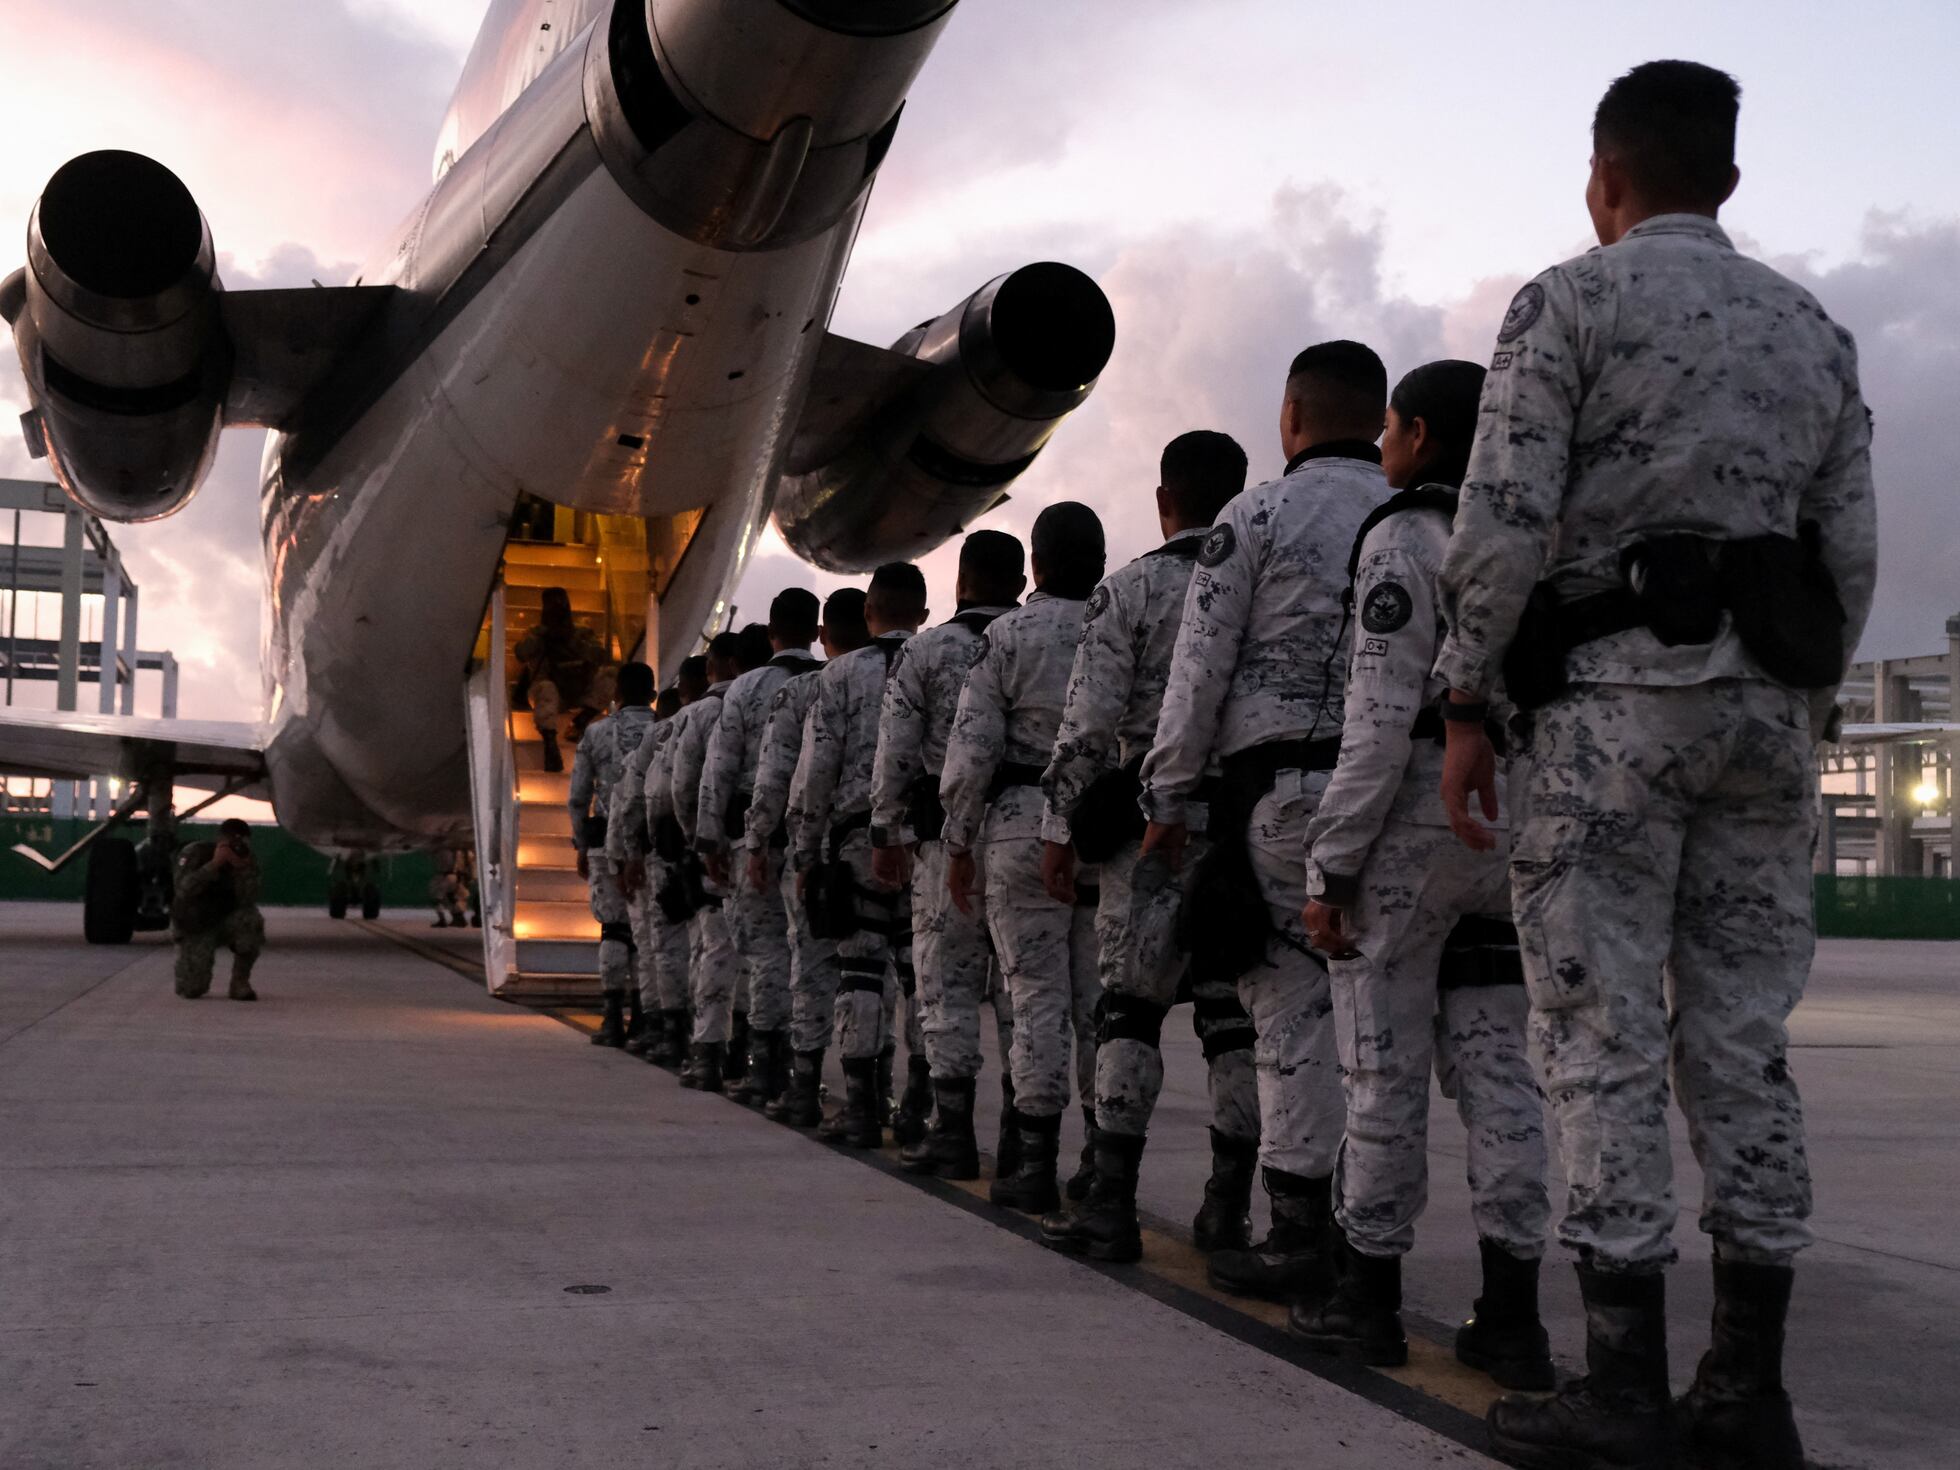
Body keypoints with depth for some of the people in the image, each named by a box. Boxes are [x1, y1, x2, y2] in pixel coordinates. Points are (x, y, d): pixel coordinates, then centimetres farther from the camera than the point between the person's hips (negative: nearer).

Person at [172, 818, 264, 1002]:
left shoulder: (248, 862, -7)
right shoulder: (194, 854, -13)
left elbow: (247, 902, -21)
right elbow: (183, 890, -30)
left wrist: (243, 869, -30)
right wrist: (214, 864, -34)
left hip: (225, 922, 2)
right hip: (194, 927, -2)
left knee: (251, 919, -33)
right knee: (191, 990, -17)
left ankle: (240, 981, -16)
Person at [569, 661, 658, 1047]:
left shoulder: (596, 733, 4)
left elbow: (578, 797, 5)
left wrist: (582, 847, 14)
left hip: (608, 840, 0)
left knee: (614, 929, 4)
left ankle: (613, 1019, 0)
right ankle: (639, 1016, 10)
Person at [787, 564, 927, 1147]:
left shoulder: (841, 674, 3)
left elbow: (815, 771, -1)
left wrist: (805, 853, 5)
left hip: (860, 837, -1)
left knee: (862, 969, 3)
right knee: (923, 972, 5)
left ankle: (863, 1106, 3)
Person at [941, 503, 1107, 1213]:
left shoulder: (1009, 635, -2)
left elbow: (972, 749, -6)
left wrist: (959, 844, 1)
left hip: (1024, 823, -3)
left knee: (1037, 994, 0)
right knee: (1101, 995, 8)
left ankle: (1037, 1162, 0)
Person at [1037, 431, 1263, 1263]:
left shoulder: (1130, 590, -1)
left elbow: (1089, 722, -7)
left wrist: (1060, 827, -1)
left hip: (1151, 823, -3)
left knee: (1130, 1007, 2)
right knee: (1234, 1013, 7)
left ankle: (1112, 1206, 0)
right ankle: (1229, 1209, 10)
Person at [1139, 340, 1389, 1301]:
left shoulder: (1257, 518, -1)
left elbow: (1200, 670, -3)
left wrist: (1168, 795, 4)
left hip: (1282, 789, -4)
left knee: (1293, 1007, -2)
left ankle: (1299, 1232, -1)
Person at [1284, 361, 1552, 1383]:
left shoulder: (1402, 539, -8)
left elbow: (1382, 719, -15)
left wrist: (1330, 866, -13)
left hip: (1412, 814, -7)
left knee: (1384, 1066, 1)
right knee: (1495, 1062, 7)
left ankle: (1368, 1297, 9)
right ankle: (1511, 1316, 6)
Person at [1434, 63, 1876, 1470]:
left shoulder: (1569, 302, 0)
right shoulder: (1813, 327, 17)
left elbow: (1504, 522, -9)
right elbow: (1851, 551, 13)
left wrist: (1465, 709, -5)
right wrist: (1803, 714, 19)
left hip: (1613, 690, -5)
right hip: (1768, 696, 6)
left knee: (1604, 1036, -4)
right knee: (1743, 1038, 6)